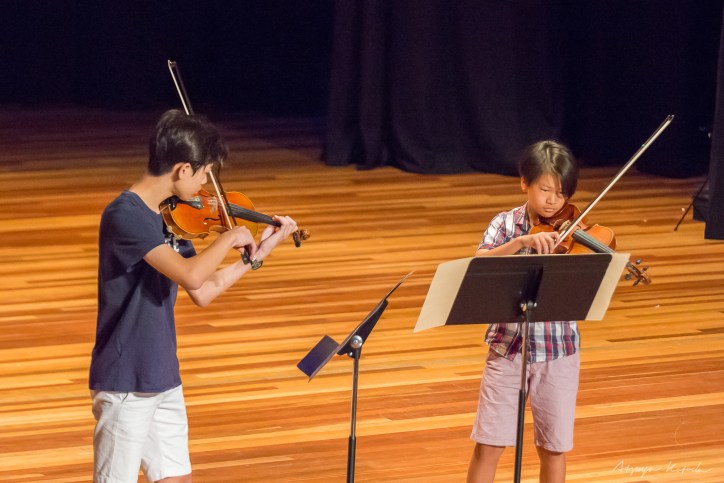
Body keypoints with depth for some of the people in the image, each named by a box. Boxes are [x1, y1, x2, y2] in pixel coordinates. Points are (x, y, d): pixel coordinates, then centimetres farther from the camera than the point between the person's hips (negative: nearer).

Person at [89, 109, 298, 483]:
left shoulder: (169, 218, 7)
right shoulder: (125, 216, -21)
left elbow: (203, 292, 12)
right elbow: (191, 274, -31)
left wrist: (258, 253, 10)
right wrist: (229, 238, -14)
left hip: (163, 379, 9)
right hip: (124, 384, -9)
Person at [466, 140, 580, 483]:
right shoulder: (506, 224, -2)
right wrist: (521, 242, -32)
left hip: (558, 352, 0)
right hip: (507, 348, 0)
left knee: (553, 448, 8)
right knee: (488, 444, 2)